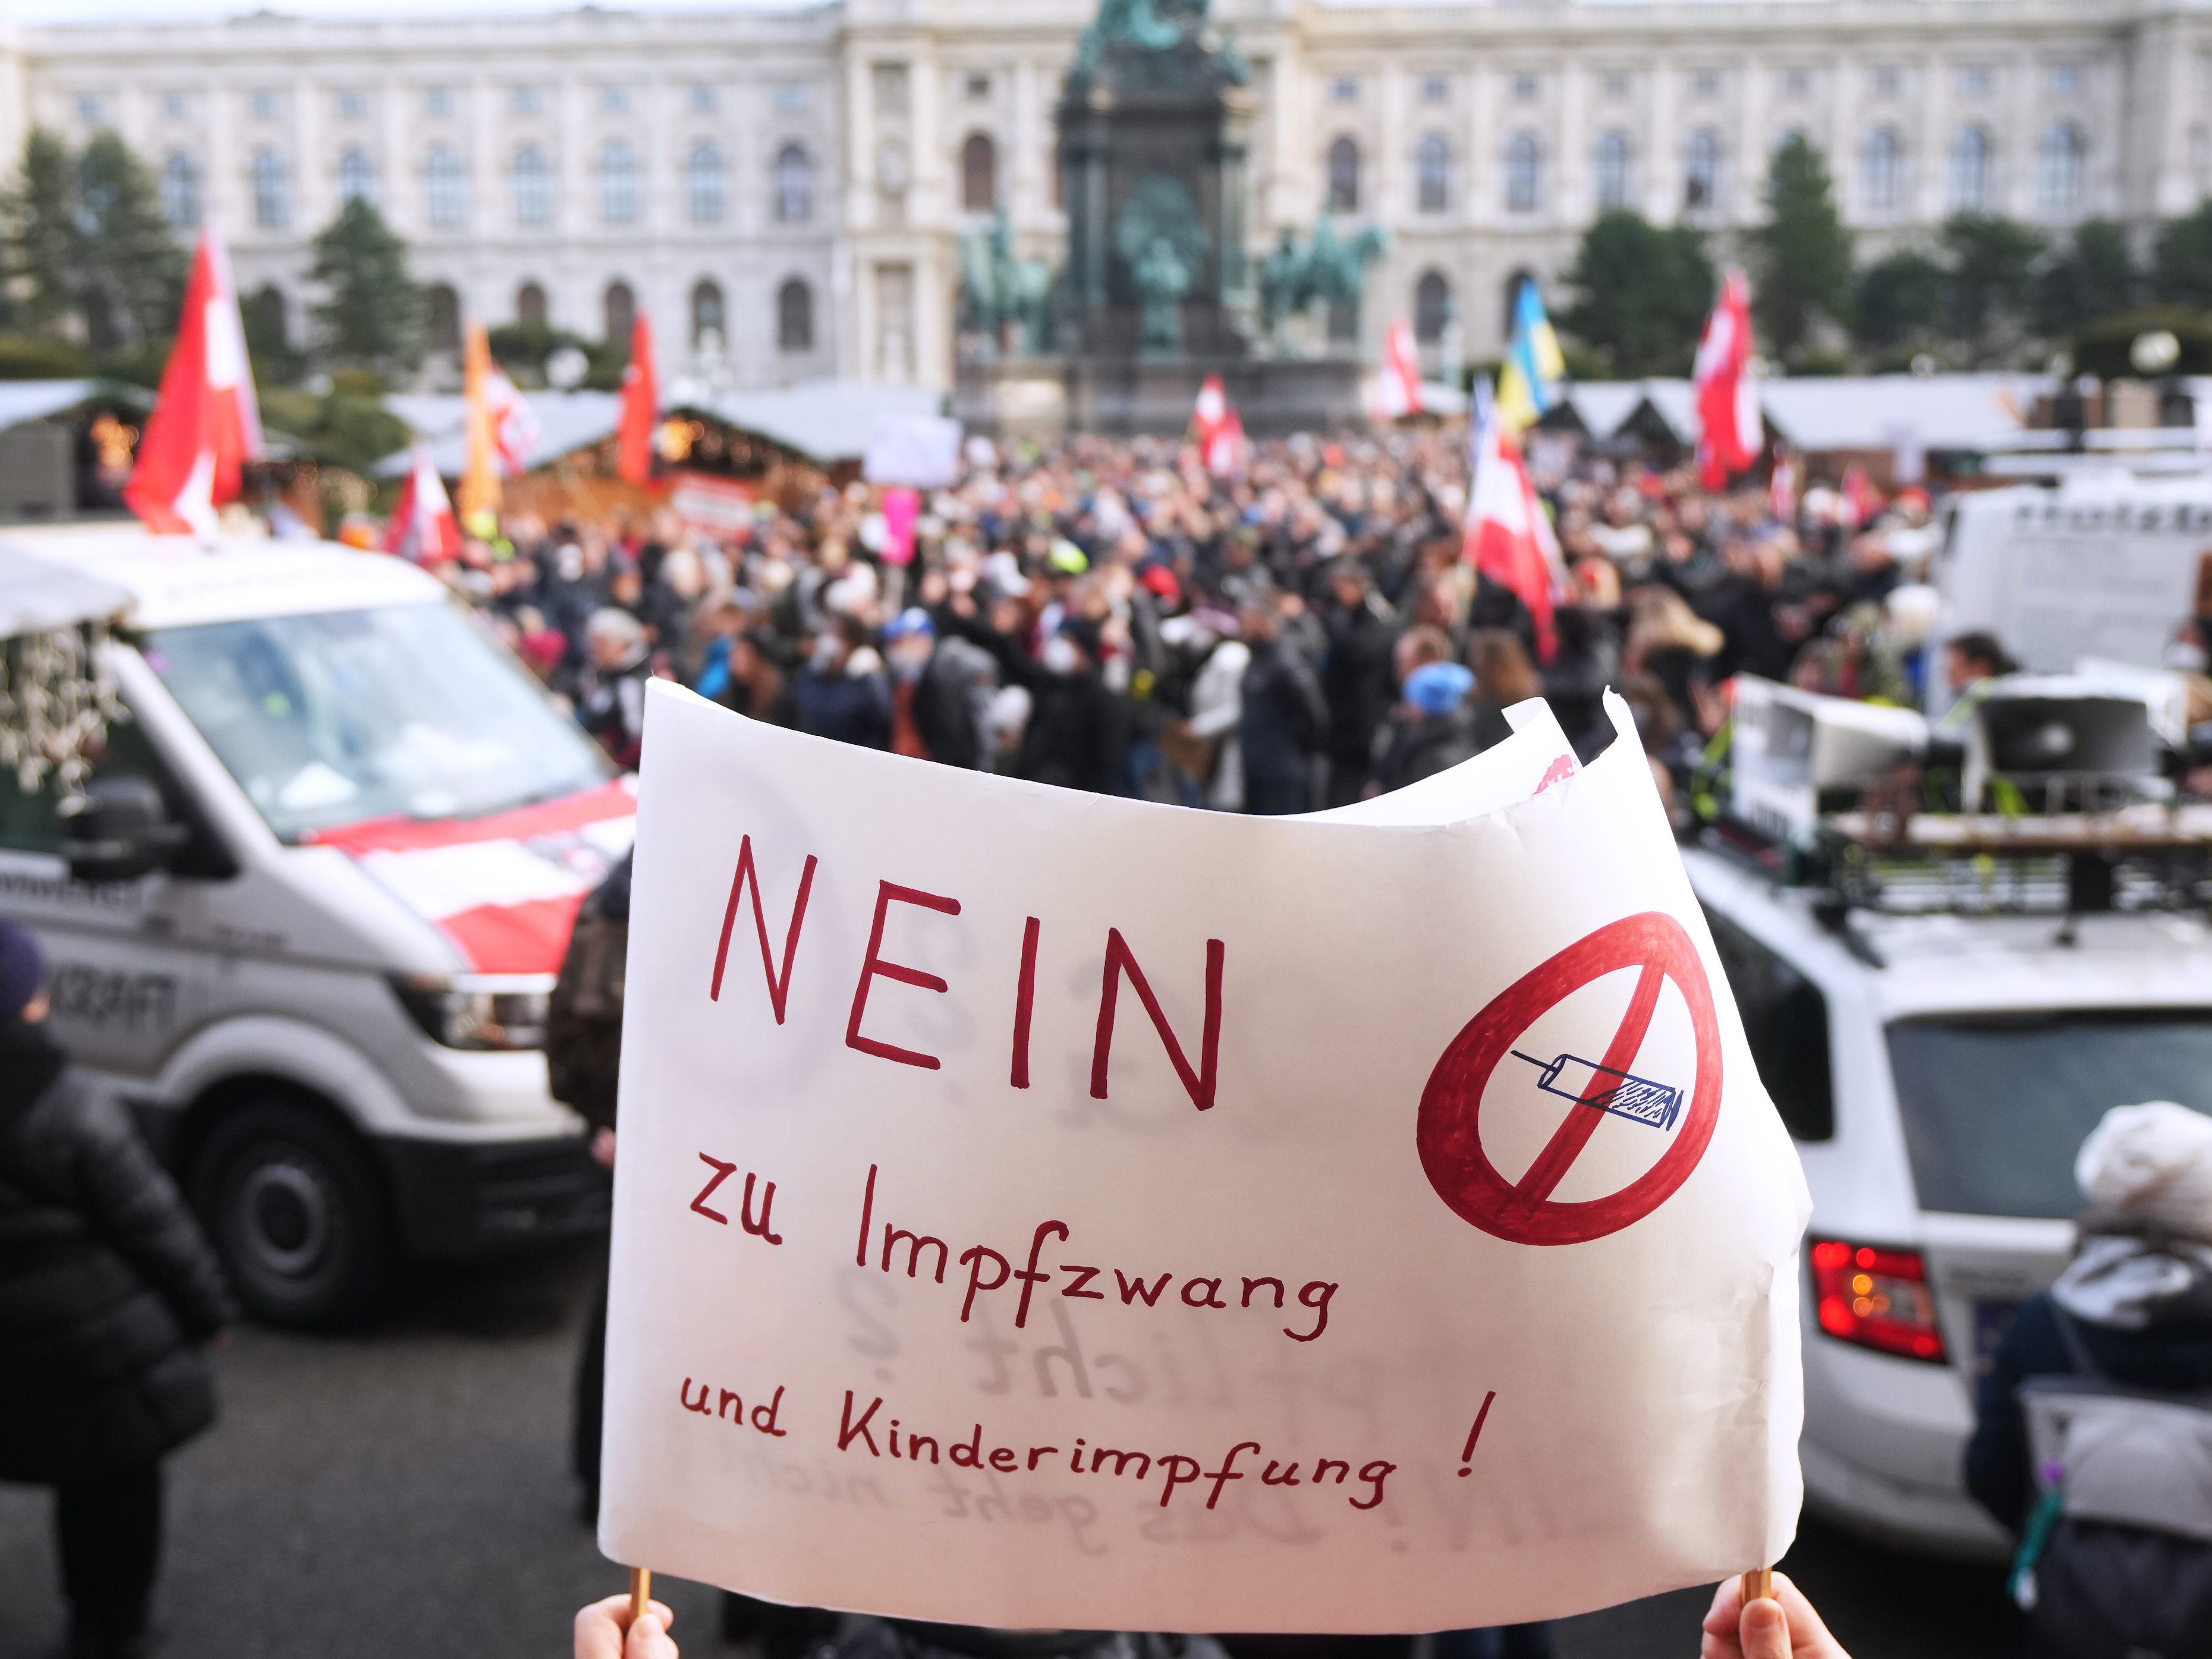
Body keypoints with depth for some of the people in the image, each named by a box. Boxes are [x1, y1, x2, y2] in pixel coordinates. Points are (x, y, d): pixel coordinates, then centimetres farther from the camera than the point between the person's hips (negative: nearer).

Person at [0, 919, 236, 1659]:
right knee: (120, 1485, 12)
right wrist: (206, 1306, -2)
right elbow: (152, 1223, -15)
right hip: (103, 1340, -5)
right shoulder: (67, 1109, -21)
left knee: (80, 1486, 21)